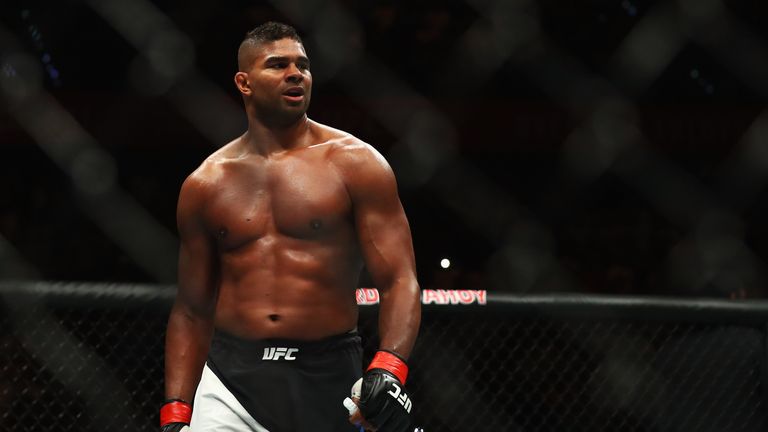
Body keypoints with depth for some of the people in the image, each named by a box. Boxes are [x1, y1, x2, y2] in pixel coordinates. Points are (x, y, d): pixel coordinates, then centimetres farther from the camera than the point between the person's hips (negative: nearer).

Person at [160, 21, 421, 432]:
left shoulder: (354, 163, 1)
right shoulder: (204, 185, 10)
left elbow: (399, 282, -6)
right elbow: (192, 312, 14)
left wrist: (389, 368, -23)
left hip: (326, 381, -1)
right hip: (230, 381, 2)